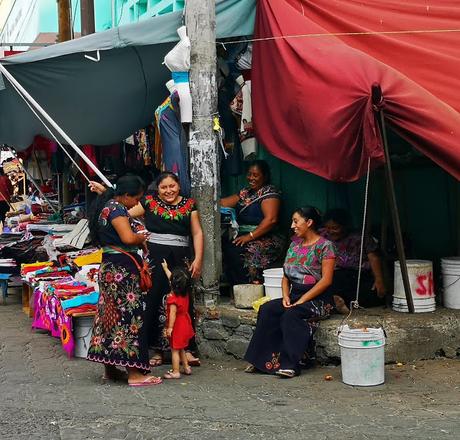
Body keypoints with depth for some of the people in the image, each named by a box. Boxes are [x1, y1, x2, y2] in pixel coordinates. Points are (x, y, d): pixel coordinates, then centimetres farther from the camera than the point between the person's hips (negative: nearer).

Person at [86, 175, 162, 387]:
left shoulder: (106, 206, 16)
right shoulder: (117, 208, -15)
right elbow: (128, 238, -27)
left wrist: (137, 237, 11)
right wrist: (142, 238, -6)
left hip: (109, 266, 10)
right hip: (122, 268, -10)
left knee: (111, 314, 13)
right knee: (129, 314, -8)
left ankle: (110, 368, 20)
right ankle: (134, 373, -6)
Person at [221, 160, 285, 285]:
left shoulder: (269, 192, -3)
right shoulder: (246, 192, 22)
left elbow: (271, 219, -15)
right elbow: (225, 202, 18)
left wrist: (250, 236, -20)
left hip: (265, 239, -7)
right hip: (243, 236, 7)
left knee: (234, 250, -31)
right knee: (223, 245, -22)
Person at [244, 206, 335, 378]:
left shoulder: (324, 246, -5)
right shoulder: (294, 245, 17)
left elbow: (326, 280, -13)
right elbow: (286, 276, 18)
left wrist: (302, 300, -17)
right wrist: (286, 296, -2)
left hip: (317, 299, -6)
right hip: (294, 296, 6)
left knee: (290, 315, -33)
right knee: (266, 309, -19)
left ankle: (290, 364, -30)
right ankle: (262, 360, -22)